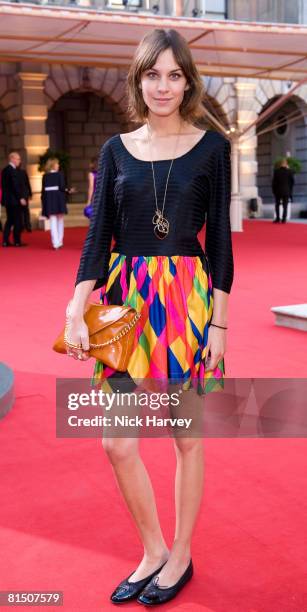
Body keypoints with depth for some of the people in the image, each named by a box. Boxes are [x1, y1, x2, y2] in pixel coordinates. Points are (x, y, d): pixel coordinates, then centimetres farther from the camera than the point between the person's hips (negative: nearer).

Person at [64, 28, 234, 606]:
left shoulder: (212, 146, 0)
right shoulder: (117, 149, 7)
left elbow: (220, 238, -1)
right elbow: (98, 234, 2)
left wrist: (219, 321, -5)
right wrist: (76, 310, -9)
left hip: (189, 299, -3)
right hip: (126, 299, 3)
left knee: (189, 436, 8)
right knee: (118, 443, 3)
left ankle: (180, 555, 29)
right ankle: (153, 551, 27)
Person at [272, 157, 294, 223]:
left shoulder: (276, 171, -5)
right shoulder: (289, 171, -4)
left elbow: (274, 181, -3)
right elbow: (292, 181, 0)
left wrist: (273, 190, 7)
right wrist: (290, 190, 13)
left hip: (278, 191, 0)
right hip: (286, 191, 0)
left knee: (277, 205, 12)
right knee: (285, 205, 3)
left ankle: (277, 218, 6)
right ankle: (284, 219, -3)